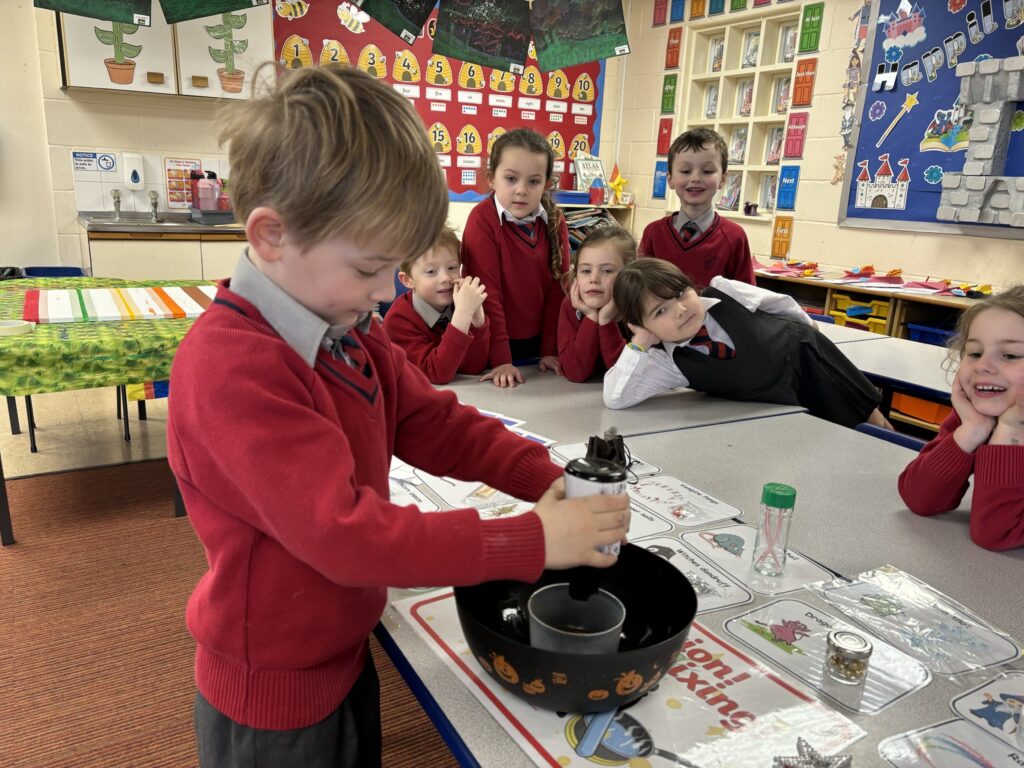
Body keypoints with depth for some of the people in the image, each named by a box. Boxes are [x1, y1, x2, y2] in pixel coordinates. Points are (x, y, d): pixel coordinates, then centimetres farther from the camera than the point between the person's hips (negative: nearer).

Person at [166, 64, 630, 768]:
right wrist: (531, 540, -32)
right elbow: (343, 532, -36)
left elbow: (433, 422, -1)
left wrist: (544, 478, -15)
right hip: (274, 694, -7)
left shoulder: (349, 330, -3)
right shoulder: (231, 367, -32)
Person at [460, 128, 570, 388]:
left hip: (537, 342, 4)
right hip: (492, 345, -4)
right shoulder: (482, 219, -18)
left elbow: (558, 287, -2)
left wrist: (550, 350, -5)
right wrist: (501, 359, -20)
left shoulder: (555, 221, -4)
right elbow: (487, 292, -19)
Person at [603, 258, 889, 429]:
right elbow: (615, 399, -38)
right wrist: (640, 343, -38)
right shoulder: (668, 361, -27)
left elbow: (779, 303, -5)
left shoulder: (724, 292, -26)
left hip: (805, 358, 1)